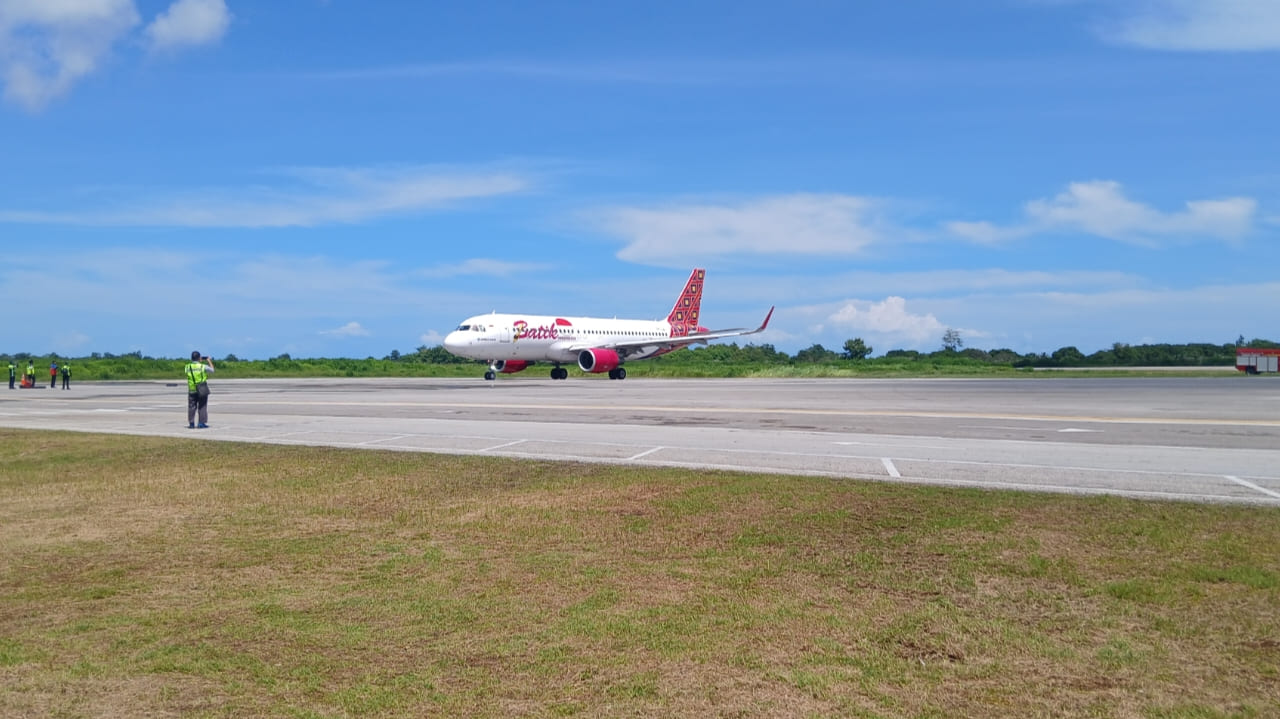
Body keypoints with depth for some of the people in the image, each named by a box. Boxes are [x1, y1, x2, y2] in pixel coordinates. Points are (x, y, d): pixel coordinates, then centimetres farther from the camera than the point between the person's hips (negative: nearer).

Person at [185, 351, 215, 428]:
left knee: (191, 407, 9)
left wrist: (200, 361, 24)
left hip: (192, 390, 3)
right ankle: (202, 423, 2)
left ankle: (191, 423, 10)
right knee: (202, 407, 3)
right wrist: (209, 361, 21)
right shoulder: (203, 366, -9)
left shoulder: (188, 367, 1)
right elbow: (212, 369, 7)